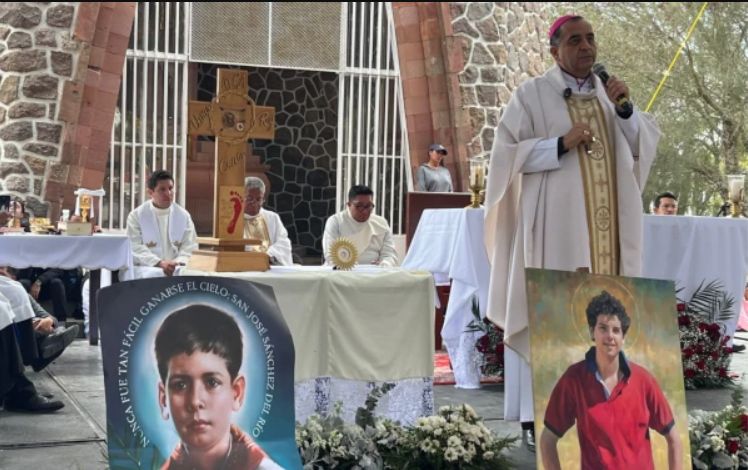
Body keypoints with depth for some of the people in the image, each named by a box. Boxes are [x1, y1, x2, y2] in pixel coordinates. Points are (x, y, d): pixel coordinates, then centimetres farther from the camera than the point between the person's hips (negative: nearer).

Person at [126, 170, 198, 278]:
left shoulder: (183, 215, 10)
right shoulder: (136, 216, 1)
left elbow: (188, 246, 7)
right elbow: (135, 248, -7)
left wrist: (179, 263, -14)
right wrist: (159, 263, -20)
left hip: (177, 268, 2)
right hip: (147, 268, -2)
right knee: (155, 276, -35)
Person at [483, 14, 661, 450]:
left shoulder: (609, 91, 15)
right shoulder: (533, 94, 0)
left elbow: (648, 143, 12)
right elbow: (507, 151, -5)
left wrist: (625, 110, -5)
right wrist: (561, 144, -16)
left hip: (607, 223, 5)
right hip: (556, 221, -5)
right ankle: (539, 414, -4)